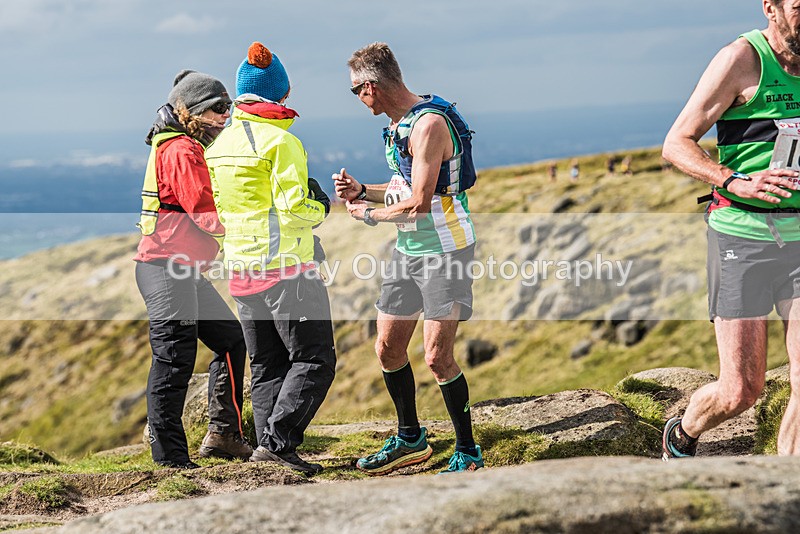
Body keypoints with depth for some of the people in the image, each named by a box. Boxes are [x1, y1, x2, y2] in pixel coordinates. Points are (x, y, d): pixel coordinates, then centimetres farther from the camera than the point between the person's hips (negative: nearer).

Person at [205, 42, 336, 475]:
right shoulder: (280, 141, -12)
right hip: (285, 267, -7)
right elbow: (294, 208, -17)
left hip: (242, 272, 8)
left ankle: (267, 441, 8)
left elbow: (214, 214, 15)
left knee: (266, 365, 13)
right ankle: (277, 442, -11)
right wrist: (319, 208, 1)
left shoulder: (219, 145, 11)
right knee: (314, 359, -2)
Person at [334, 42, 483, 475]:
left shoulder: (429, 124, -20)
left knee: (437, 357, -10)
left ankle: (467, 452, 5)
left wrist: (370, 215, -9)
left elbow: (419, 204, -24)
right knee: (388, 349, 10)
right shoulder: (398, 124, 11)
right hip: (409, 250, 9)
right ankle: (410, 439, 27)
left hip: (444, 250, -9)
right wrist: (362, 191, 7)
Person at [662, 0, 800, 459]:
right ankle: (682, 437, 32)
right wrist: (736, 181, -24)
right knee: (741, 391, 0)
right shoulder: (742, 60, -9)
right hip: (742, 236, -4)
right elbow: (676, 145, -9)